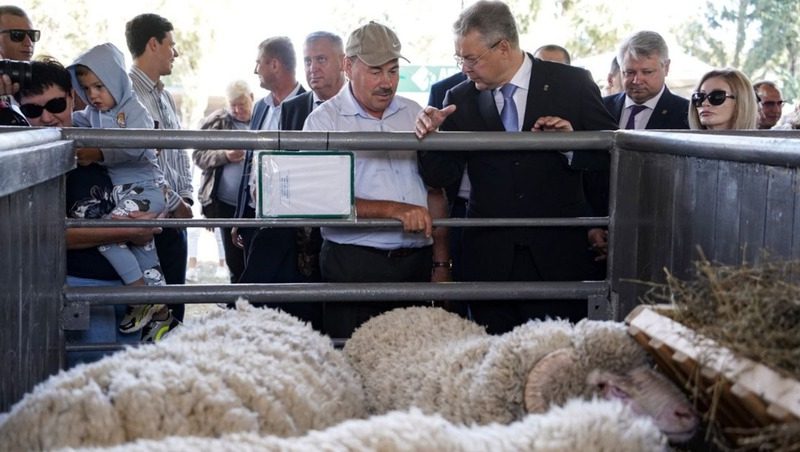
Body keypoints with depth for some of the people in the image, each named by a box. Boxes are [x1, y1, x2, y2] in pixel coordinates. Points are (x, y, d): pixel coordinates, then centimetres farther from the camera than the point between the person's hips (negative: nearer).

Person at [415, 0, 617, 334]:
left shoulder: (572, 84, -1)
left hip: (557, 254, -1)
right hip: (489, 257, 2)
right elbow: (441, 177, 4)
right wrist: (431, 133, -14)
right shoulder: (460, 100, 5)